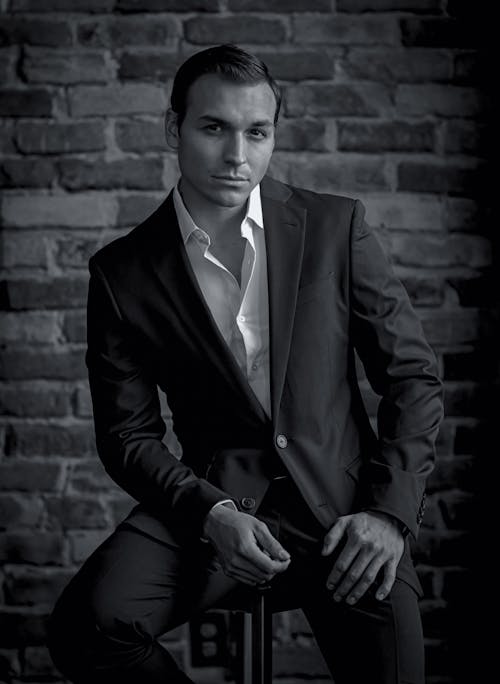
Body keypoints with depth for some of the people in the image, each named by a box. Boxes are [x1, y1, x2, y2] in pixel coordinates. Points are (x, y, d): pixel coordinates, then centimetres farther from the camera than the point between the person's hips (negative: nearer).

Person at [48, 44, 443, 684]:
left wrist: (389, 511, -8)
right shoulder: (123, 271, 2)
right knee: (88, 625, -25)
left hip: (339, 499, -1)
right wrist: (211, 513, -13)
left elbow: (413, 376, 5)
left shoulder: (335, 226, 3)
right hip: (212, 502, 1)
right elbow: (128, 434, 5)